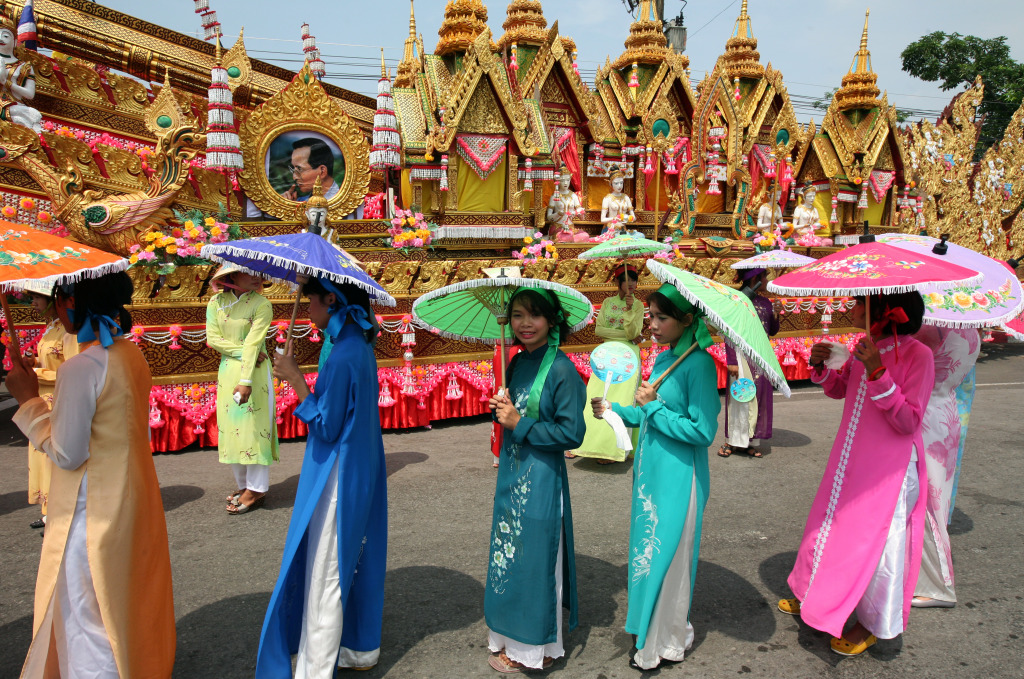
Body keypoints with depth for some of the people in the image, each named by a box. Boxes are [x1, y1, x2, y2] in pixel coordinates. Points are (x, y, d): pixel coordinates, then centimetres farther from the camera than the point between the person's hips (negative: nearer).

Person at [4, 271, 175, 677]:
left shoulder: (80, 369, -23)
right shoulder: (132, 355, 1)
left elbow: (66, 454, -17)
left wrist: (29, 400, -9)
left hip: (94, 514, -8)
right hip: (135, 501, 8)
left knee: (88, 617, 9)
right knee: (131, 606, 23)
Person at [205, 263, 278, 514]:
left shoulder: (261, 304, -8)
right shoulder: (216, 303, 3)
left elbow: (253, 343, -17)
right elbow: (212, 338, -2)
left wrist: (246, 380, -23)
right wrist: (243, 350, -13)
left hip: (254, 371, -4)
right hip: (227, 370, 4)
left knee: (254, 427, -2)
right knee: (230, 427, 7)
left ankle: (256, 489, 6)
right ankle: (243, 484, 19)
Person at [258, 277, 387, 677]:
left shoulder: (343, 356, -25)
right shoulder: (360, 345, 5)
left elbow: (326, 426, -20)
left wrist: (296, 380, -17)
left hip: (337, 477, -10)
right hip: (361, 470, 10)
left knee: (325, 574, 2)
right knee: (356, 561, 20)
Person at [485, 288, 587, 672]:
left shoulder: (561, 370, -18)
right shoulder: (518, 362, 5)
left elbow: (572, 433, -20)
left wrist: (518, 423, -18)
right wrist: (501, 410, -4)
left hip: (541, 478, -8)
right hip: (512, 471, 8)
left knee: (535, 556, 6)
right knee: (510, 553, 19)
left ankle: (534, 648, 25)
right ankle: (513, 638, 37)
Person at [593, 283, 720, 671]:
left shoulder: (699, 364, -17)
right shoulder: (663, 359, 8)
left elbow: (703, 432, -20)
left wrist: (653, 408, -18)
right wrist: (615, 411, 5)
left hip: (678, 479, -8)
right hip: (651, 473, 8)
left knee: (666, 558, 5)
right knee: (649, 552, 18)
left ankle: (662, 646, 23)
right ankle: (655, 635, 36)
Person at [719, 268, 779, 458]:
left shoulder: (765, 302, 11)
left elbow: (773, 331, 15)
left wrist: (775, 315, -4)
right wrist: (731, 361, -16)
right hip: (742, 355, -6)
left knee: (759, 397, 7)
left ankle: (751, 441, 17)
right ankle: (732, 441, 8)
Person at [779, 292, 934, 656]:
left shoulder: (917, 355, -19)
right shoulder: (865, 347, 2)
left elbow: (908, 422, -22)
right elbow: (839, 389, 17)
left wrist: (878, 373, -31)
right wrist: (821, 366, -3)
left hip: (889, 469, -7)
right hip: (850, 461, 7)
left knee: (878, 542, 6)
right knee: (831, 526, 18)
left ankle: (874, 625, 28)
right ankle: (815, 597, 40)